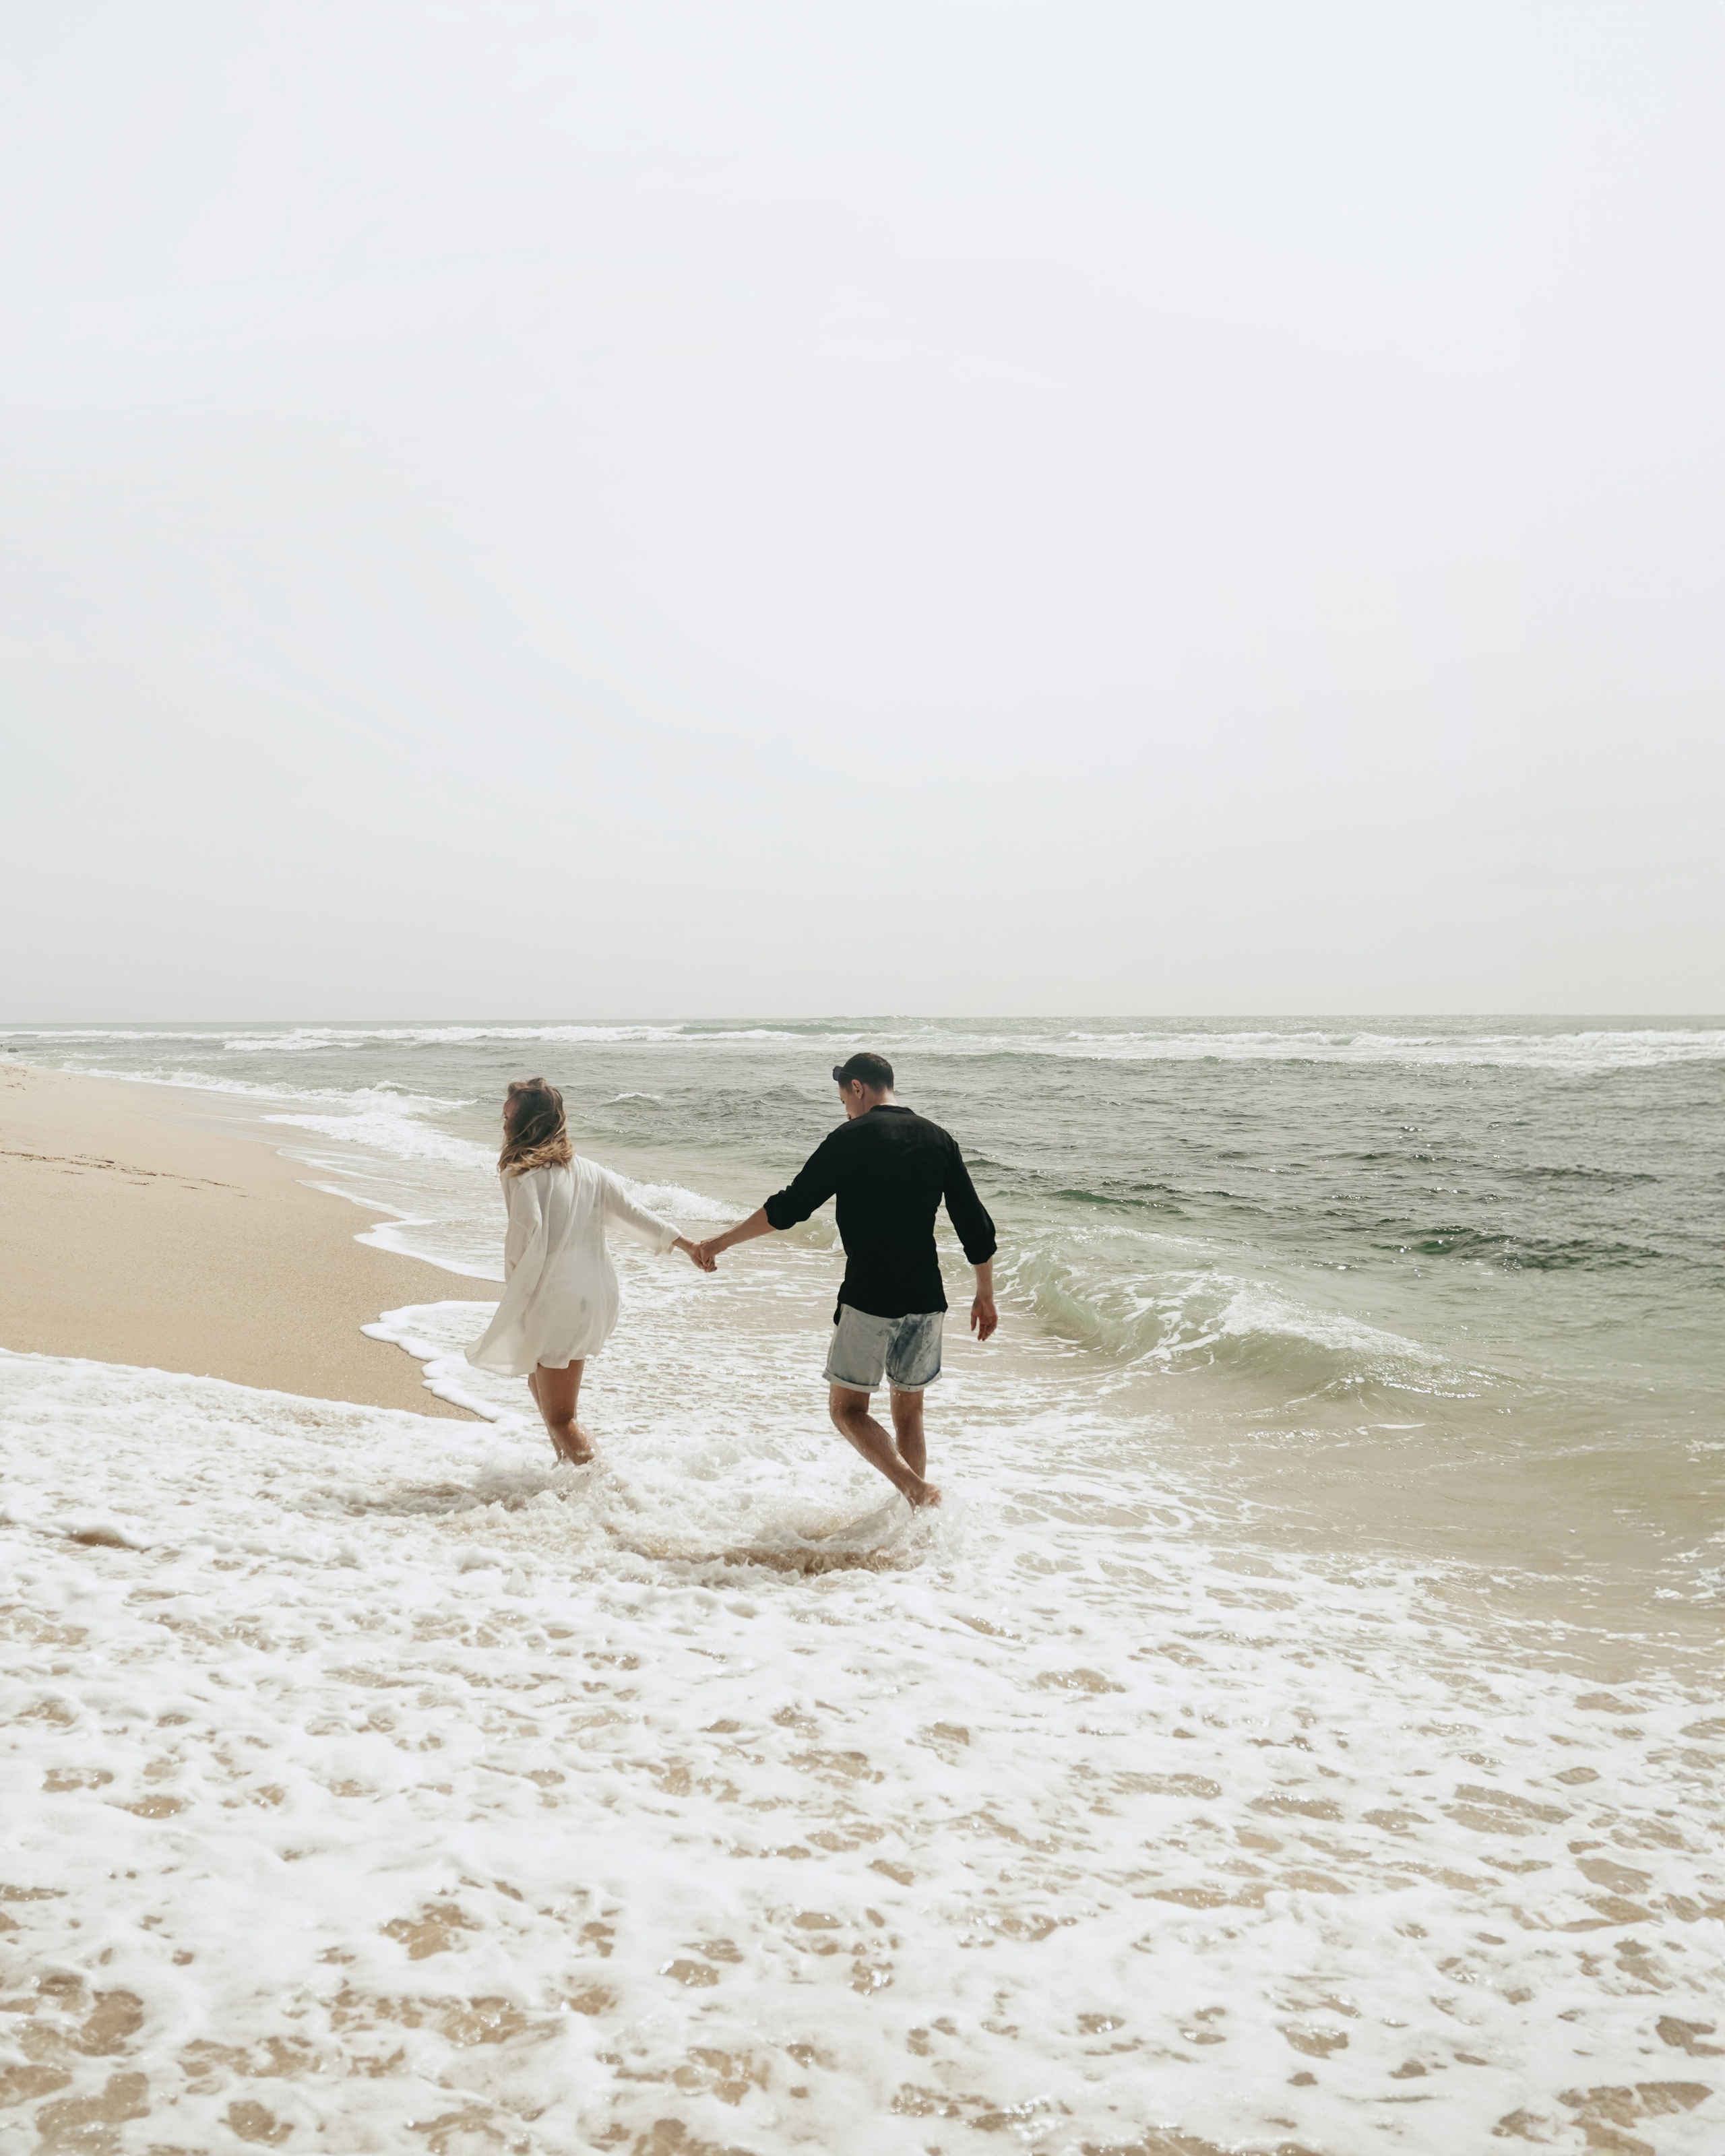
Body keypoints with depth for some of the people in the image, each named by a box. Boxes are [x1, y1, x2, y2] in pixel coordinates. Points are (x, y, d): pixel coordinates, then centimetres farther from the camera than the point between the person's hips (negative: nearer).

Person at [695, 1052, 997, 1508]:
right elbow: (977, 1227, 8)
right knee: (908, 1410, 17)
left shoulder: (851, 1138, -7)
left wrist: (723, 1240, 5)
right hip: (925, 1299, 5)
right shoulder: (937, 1138, 8)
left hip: (869, 1299, -5)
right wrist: (985, 1296, 18)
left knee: (847, 1409, 8)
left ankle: (916, 1489, -13)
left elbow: (788, 1208, -6)